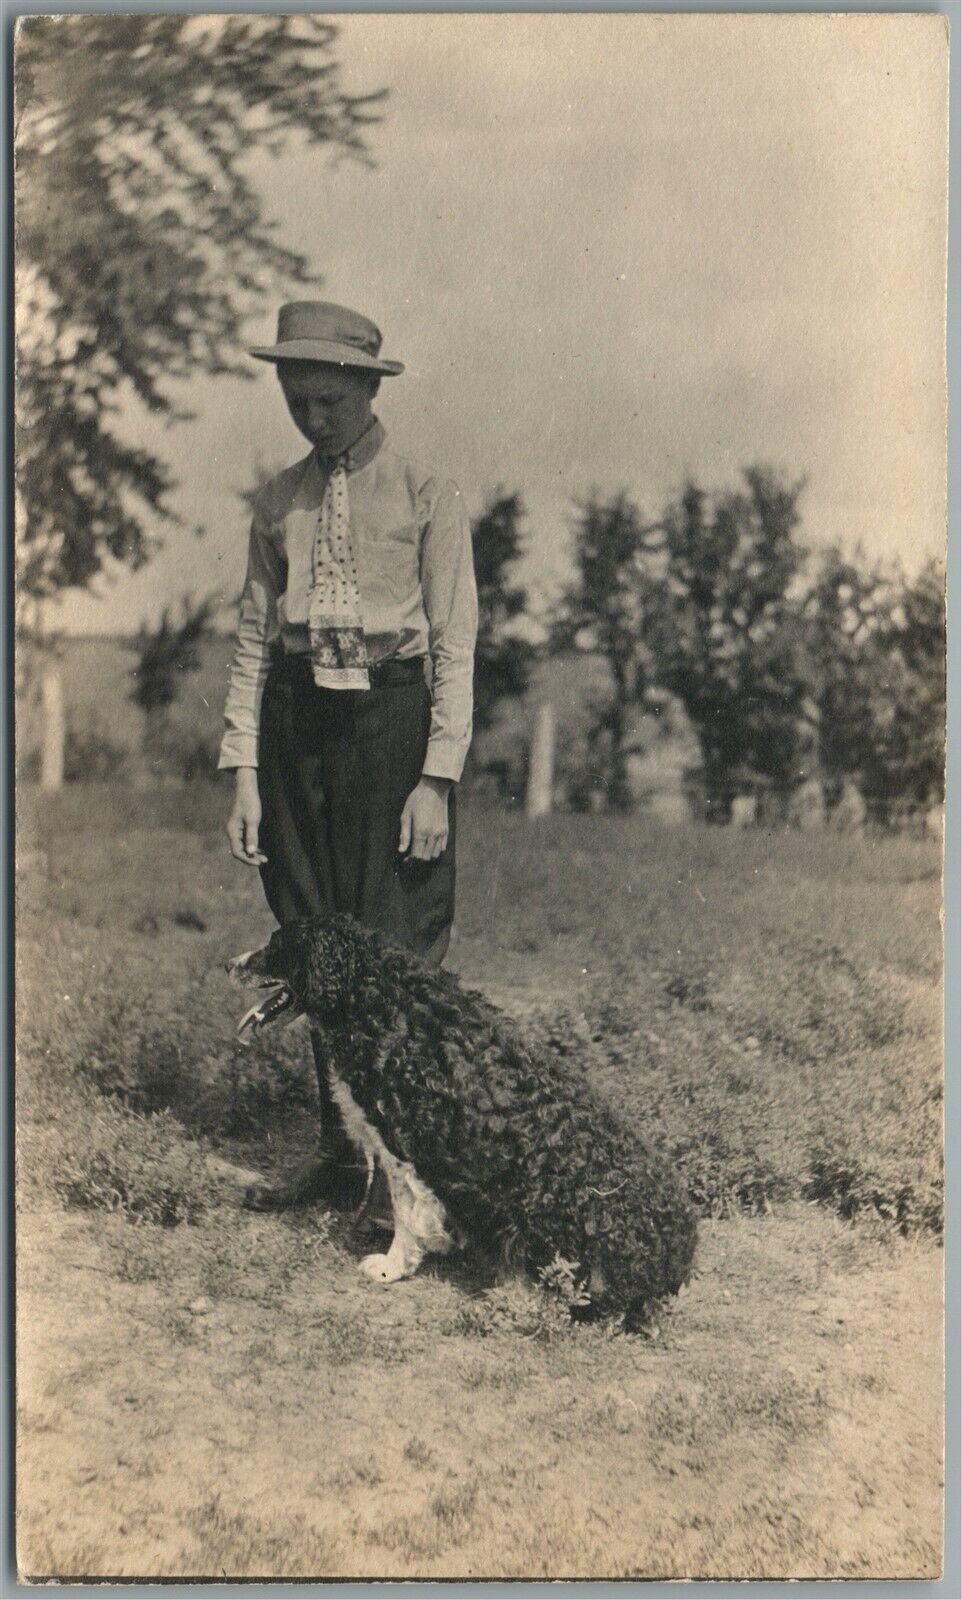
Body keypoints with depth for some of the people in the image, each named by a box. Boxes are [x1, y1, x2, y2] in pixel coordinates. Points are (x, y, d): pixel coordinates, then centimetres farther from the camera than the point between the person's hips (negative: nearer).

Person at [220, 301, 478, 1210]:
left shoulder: (425, 498, 0)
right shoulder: (278, 503, 12)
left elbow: (455, 646, -3)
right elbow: (252, 638, 10)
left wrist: (436, 778, -10)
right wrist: (243, 769, 2)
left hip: (391, 715, -4)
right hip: (295, 722, 4)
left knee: (398, 950, -3)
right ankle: (339, 1143, 19)